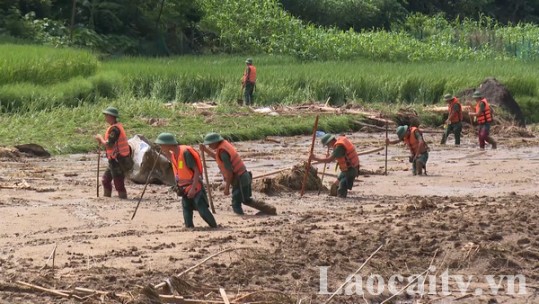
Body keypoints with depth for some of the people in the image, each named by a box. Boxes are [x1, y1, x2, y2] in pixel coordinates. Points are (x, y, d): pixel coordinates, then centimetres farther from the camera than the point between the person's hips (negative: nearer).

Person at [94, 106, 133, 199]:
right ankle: (106, 198, 29)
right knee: (106, 179, 20)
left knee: (119, 184, -6)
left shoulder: (114, 129, -20)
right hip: (116, 160, 11)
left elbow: (108, 145, -23)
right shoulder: (118, 126, 12)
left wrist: (100, 138, -8)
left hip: (117, 161, -11)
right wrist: (102, 141, 6)